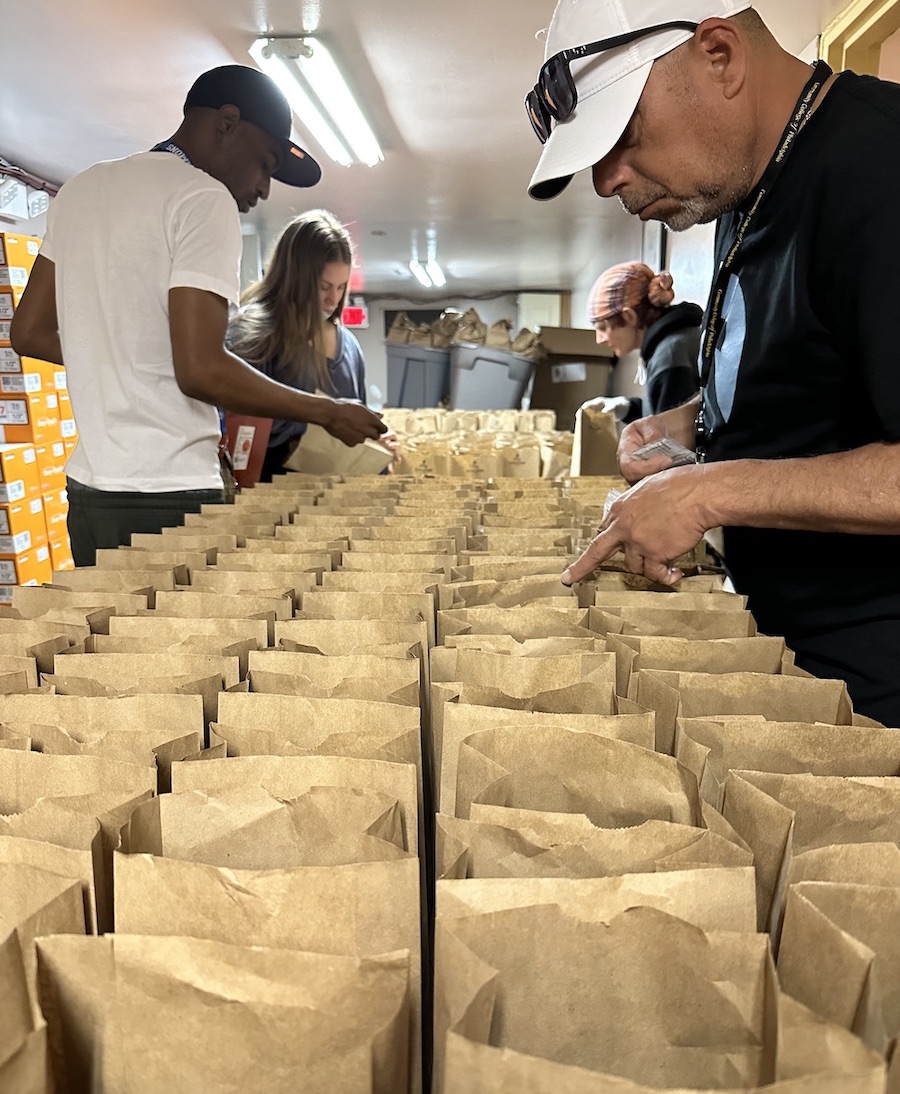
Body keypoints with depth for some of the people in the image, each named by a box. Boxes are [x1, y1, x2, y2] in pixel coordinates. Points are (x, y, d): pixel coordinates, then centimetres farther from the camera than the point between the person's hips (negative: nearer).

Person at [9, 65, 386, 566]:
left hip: (87, 487, 9)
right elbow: (200, 369, -19)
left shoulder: (80, 189, 16)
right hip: (166, 495, -8)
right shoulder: (204, 199, -10)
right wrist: (328, 411, -10)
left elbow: (29, 331, 18)